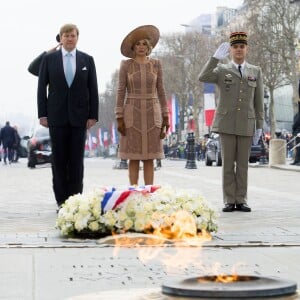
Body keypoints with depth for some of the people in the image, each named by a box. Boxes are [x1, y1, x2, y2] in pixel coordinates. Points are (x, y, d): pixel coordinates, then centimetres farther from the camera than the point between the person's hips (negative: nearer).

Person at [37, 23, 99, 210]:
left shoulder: (87, 60, 7)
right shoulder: (49, 59, 5)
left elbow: (93, 89, 5)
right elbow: (42, 87, 4)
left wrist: (93, 115, -2)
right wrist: (42, 114, -3)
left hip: (79, 117, 0)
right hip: (57, 116, 0)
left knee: (77, 160, 1)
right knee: (59, 159, 1)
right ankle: (61, 200, 6)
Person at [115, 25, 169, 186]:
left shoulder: (156, 64, 5)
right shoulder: (126, 65, 0)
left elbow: (160, 91, 7)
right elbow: (121, 92, -1)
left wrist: (165, 116, 2)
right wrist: (119, 118, -8)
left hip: (152, 114, 1)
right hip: (132, 113, -1)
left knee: (149, 157, 2)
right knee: (133, 157, 0)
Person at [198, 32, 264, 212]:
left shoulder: (256, 72, 10)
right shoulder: (221, 70, 5)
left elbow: (259, 101, 8)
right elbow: (203, 78, -16)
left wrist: (259, 126, 2)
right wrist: (216, 57, -20)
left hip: (246, 124, 1)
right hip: (227, 123, -1)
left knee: (243, 163, 3)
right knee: (228, 163, -1)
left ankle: (241, 201, 7)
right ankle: (229, 201, 4)